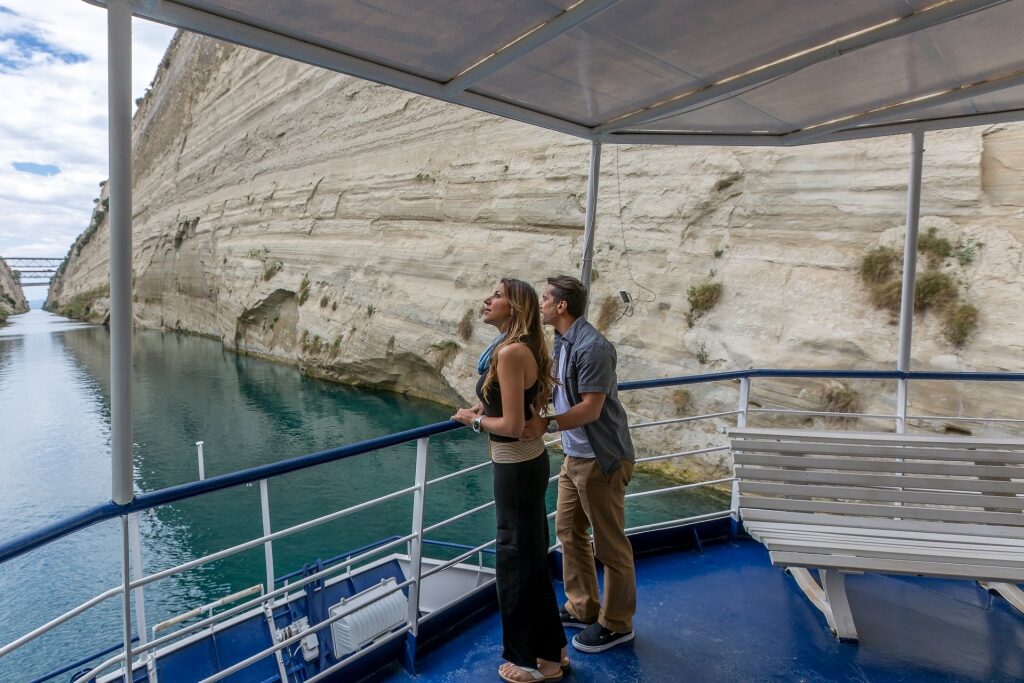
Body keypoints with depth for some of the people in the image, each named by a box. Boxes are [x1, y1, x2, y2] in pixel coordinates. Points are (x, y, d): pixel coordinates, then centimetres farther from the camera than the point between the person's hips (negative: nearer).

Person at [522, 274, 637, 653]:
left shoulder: (591, 347, -22)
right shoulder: (562, 341, 7)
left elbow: (591, 409, -25)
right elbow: (556, 388, 12)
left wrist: (546, 424, -33)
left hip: (600, 459, -10)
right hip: (575, 455, 10)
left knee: (609, 544, 7)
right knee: (568, 531, 19)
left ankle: (616, 624, 26)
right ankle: (582, 608, 37)